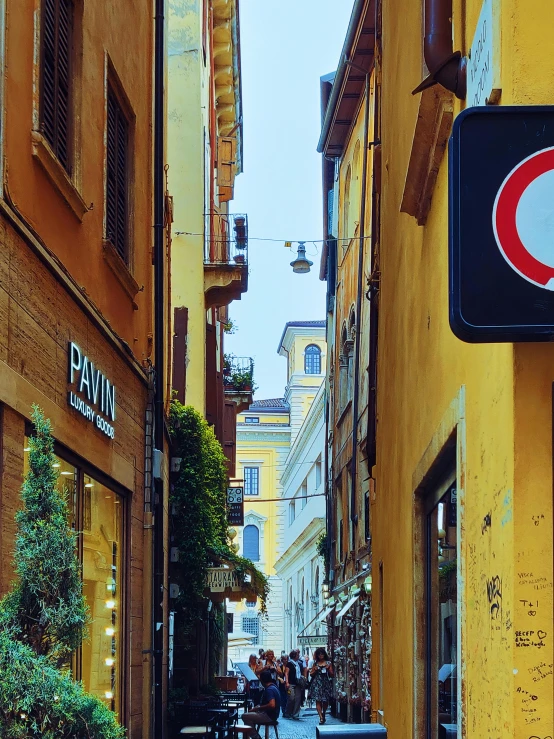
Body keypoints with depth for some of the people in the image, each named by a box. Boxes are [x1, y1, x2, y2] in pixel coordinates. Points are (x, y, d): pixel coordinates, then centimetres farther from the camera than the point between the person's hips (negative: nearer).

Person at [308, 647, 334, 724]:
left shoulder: (328, 663, 6)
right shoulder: (315, 663, 9)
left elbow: (331, 675, 6)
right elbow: (311, 674, 12)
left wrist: (328, 669, -10)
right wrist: (315, 670, -6)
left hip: (326, 683, 0)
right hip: (317, 683, 0)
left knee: (325, 701, 7)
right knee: (318, 700, -12)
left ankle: (323, 714, 29)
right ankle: (321, 717, -16)